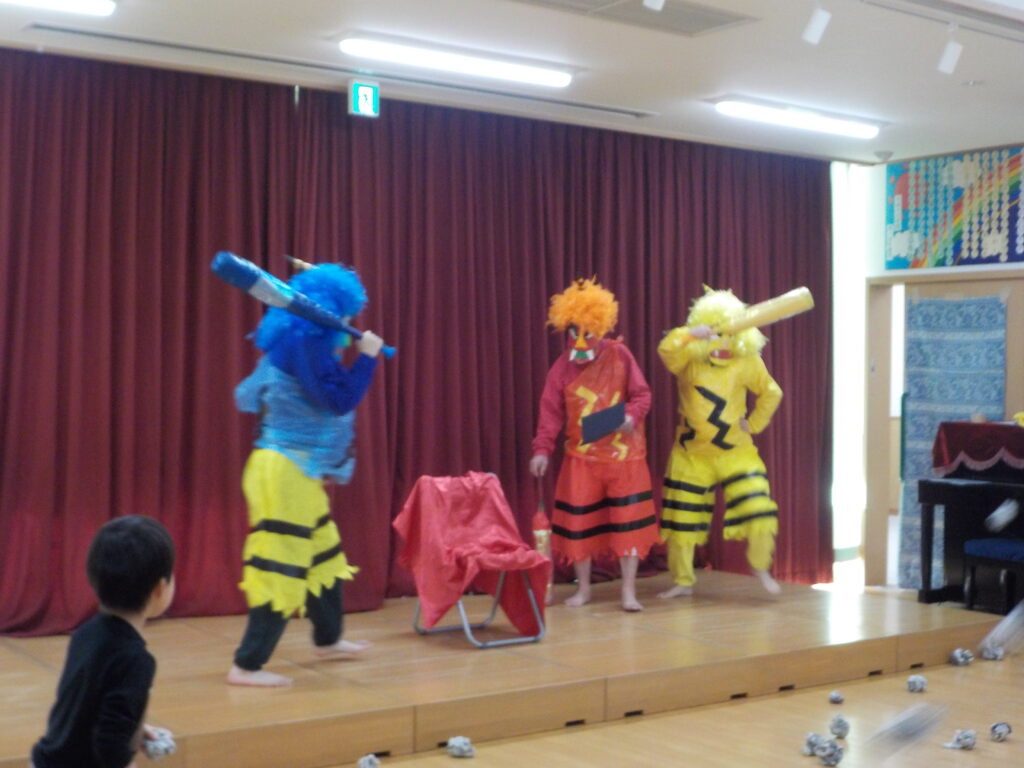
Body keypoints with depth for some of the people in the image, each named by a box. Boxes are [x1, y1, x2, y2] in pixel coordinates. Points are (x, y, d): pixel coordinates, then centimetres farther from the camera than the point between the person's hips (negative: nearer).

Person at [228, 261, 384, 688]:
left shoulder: (296, 341, 13)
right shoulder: (306, 342, -17)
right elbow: (342, 399, -20)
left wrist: (348, 348, 16)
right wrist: (367, 356, -10)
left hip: (297, 470, 11)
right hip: (287, 472, -11)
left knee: (323, 555, 21)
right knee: (281, 567, -7)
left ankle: (327, 640, 38)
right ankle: (247, 666, -3)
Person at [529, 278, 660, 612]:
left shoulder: (619, 355, -4)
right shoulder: (562, 367, -2)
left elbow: (642, 394, -2)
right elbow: (551, 413, -4)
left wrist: (632, 415, -22)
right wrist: (542, 449, -14)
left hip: (623, 453, -1)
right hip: (581, 457, 1)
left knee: (628, 520, -4)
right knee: (579, 521, 4)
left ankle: (629, 591, 5)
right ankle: (583, 588, 21)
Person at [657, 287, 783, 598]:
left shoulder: (747, 361, -4)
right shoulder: (689, 358, -7)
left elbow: (771, 393, 10)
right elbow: (666, 350, -29)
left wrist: (754, 423, 3)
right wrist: (690, 334, -43)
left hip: (735, 451, 0)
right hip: (691, 453, 0)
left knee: (759, 513, -11)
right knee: (681, 520, 5)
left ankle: (760, 567, 14)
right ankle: (683, 581, 23)